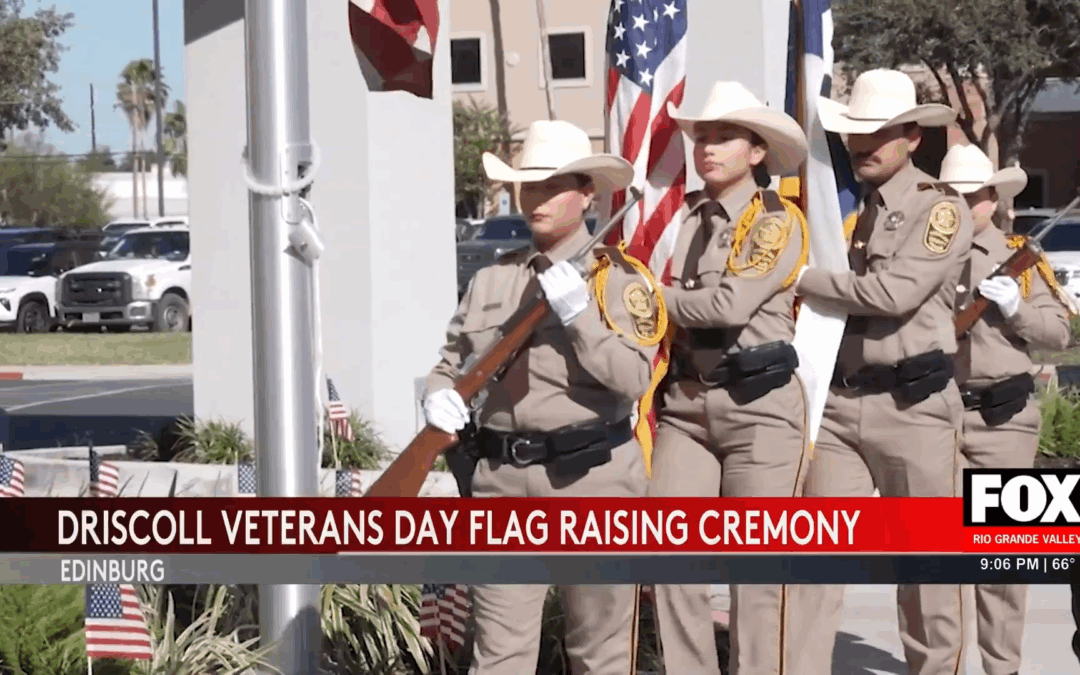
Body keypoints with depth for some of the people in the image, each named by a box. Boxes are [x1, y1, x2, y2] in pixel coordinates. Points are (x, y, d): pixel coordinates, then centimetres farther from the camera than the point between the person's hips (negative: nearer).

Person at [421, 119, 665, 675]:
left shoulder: (618, 276, -1)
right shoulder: (491, 279, 14)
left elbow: (633, 380, -11)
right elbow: (450, 361, 18)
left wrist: (580, 313, -19)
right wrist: (439, 396, -4)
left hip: (590, 478, -4)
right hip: (503, 481, 4)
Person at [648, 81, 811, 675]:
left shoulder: (778, 221, -5)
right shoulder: (683, 216, 12)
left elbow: (731, 304, -16)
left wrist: (656, 300, -5)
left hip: (758, 403, -5)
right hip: (686, 401, 5)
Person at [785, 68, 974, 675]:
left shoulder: (941, 208, -5)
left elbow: (894, 292, -19)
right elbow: (821, 297, 13)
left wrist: (804, 278, -12)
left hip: (913, 403, -4)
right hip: (837, 401, 4)